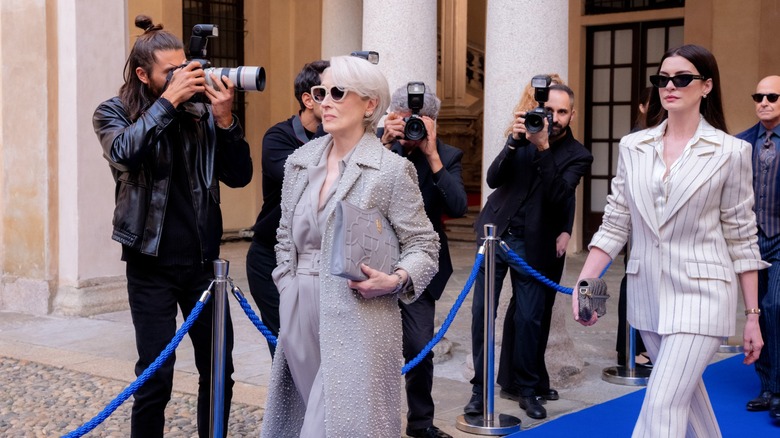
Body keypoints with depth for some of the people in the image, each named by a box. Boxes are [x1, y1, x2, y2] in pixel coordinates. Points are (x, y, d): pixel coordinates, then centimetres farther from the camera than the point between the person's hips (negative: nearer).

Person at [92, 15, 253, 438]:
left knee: (219, 370, 9)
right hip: (152, 264, -3)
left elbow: (239, 176, 0)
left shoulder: (201, 112, 4)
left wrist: (224, 118, -12)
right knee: (155, 376, -1)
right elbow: (124, 152, -23)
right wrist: (169, 99, -21)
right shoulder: (113, 113, 0)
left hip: (202, 260, 3)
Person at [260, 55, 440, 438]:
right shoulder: (299, 162, 11)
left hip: (358, 318, -5)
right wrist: (288, 291, 9)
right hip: (300, 319, 6)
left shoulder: (392, 169, -6)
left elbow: (423, 245, -4)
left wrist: (396, 280, -21)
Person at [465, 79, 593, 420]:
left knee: (529, 317, 2)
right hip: (495, 233, 2)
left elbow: (558, 196, -20)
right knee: (482, 311, 2)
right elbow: (493, 178, -7)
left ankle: (527, 388, 18)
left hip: (532, 244, -2)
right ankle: (480, 386, 13)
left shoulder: (577, 155, -4)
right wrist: (513, 142, -22)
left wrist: (542, 148, -28)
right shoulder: (526, 132, 1)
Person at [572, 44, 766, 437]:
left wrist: (753, 316, 0)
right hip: (647, 294, 5)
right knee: (686, 391, 19)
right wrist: (584, 283, -5)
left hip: (699, 297, -4)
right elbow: (615, 224, 6)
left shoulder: (730, 152, -5)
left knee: (662, 406, -13)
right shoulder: (633, 147, 4)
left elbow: (741, 239, -2)